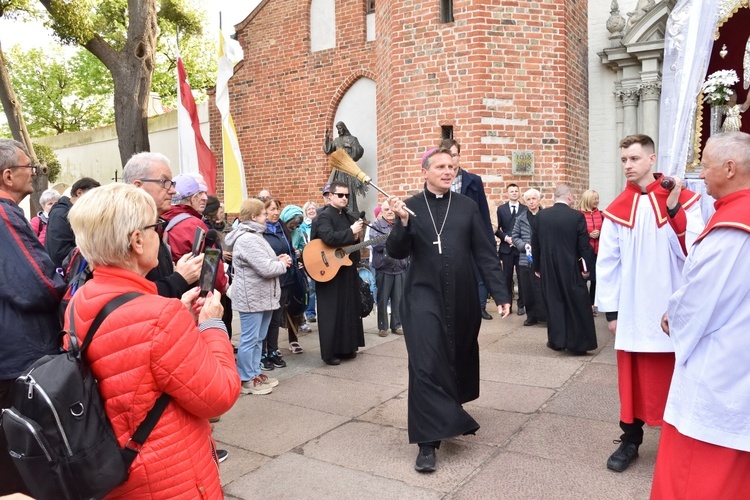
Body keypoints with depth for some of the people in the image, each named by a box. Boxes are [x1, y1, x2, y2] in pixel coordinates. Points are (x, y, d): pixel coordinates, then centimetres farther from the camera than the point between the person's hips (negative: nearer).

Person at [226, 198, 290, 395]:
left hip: (262, 296, 11)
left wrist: (278, 260, 3)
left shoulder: (254, 236, 16)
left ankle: (255, 373, 27)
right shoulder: (247, 239, -20)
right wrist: (283, 264, -6)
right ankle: (246, 380, 9)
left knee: (258, 339, 17)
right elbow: (266, 269, -24)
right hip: (251, 298, -11)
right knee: (249, 340, -1)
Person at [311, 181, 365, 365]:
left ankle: (346, 348, 25)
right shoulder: (324, 217, -11)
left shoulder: (348, 217, 14)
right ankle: (330, 352, 6)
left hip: (348, 271, 8)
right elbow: (329, 238, -29)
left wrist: (356, 237, -2)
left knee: (349, 310, 13)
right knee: (332, 313, -3)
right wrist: (350, 232, -20)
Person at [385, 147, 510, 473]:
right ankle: (428, 441, 0)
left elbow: (485, 253, 1)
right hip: (424, 296, -2)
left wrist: (500, 294, -4)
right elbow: (396, 253, -4)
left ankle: (449, 417, 42)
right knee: (426, 365, -8)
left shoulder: (467, 206, 2)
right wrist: (402, 222, -21)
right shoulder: (410, 207, 0)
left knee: (459, 359, 16)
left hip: (462, 298, 2)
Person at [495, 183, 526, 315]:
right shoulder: (501, 209, 7)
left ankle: (521, 305, 12)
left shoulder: (525, 209, 4)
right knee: (507, 277, 5)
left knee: (522, 277, 3)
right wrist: (506, 238, -12)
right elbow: (496, 229, 3)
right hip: (506, 247, 1)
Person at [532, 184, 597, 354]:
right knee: (577, 305, 7)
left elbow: (534, 244, 5)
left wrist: (536, 267, 14)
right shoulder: (577, 216, -10)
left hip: (548, 269, 3)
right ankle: (578, 343, 12)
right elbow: (584, 245, -8)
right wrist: (587, 267, 3)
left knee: (553, 303, 12)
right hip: (571, 268, -3)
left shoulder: (540, 216, -1)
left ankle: (556, 340, 16)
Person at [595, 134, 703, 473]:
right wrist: (609, 310, 1)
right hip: (632, 311, 2)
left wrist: (674, 209, -22)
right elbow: (607, 263, 3)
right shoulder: (617, 209, 3)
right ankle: (630, 439, 25)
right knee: (634, 378, 11)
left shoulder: (683, 199, -3)